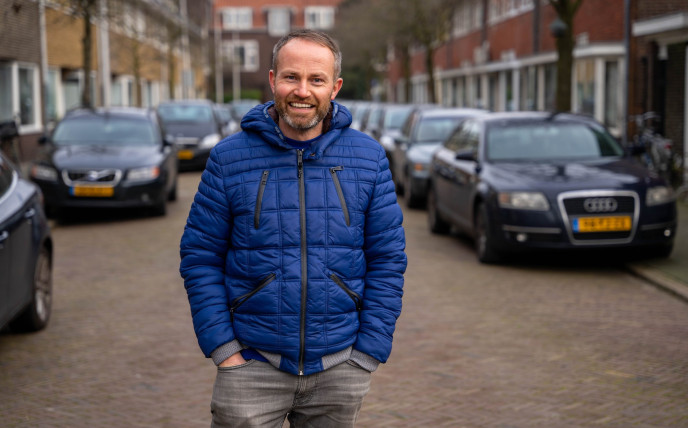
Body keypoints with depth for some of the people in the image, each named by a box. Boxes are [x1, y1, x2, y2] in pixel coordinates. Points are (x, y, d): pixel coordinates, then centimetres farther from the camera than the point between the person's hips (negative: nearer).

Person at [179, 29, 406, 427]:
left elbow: (388, 260, 1)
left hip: (339, 368, 1)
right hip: (253, 367, -1)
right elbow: (200, 257, 0)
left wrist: (367, 355, -4)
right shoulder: (229, 158, -2)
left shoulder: (369, 158, 1)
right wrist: (223, 349, -7)